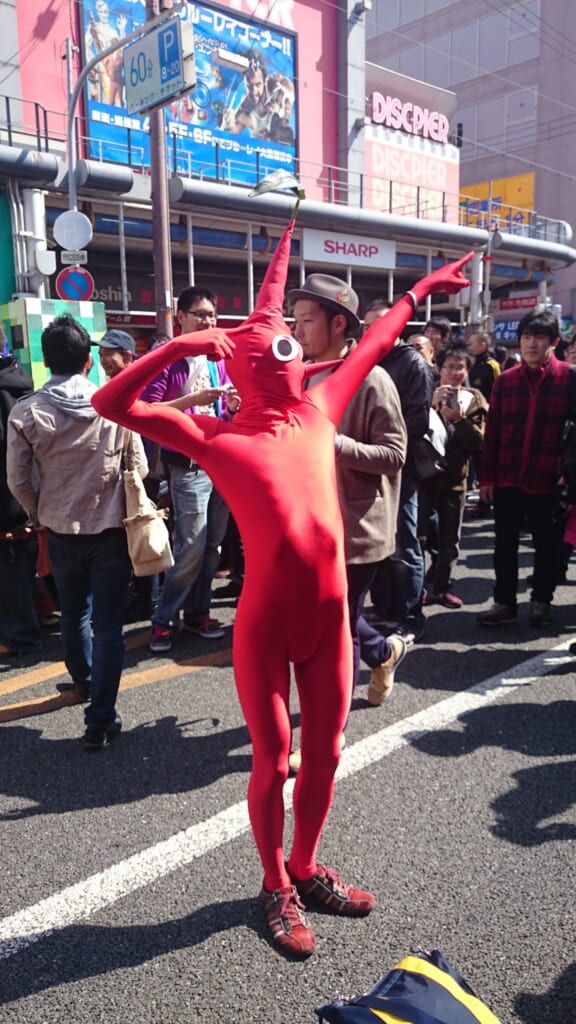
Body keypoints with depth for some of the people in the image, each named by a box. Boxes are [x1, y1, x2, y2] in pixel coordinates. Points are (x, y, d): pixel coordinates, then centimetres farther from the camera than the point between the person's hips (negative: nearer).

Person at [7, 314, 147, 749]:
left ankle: (84, 682, 46)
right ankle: (100, 720, 6)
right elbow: (139, 468, -4)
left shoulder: (26, 413, -9)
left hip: (62, 532, 2)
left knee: (73, 614, 24)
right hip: (111, 529, -1)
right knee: (108, 624, 4)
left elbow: (18, 481, -4)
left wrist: (41, 515, 15)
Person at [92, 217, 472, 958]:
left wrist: (419, 292, 31)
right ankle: (276, 887, 34)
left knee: (324, 754, 17)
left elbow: (371, 347, 20)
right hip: (265, 625, -5)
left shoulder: (319, 410, 6)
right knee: (272, 762, 10)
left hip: (329, 617, 5)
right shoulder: (216, 436, -7)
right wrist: (179, 346, -16)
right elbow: (111, 404, -13)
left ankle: (306, 869, 41)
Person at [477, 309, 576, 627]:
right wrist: (486, 476, 1)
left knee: (546, 543, 12)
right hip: (507, 478, 3)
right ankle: (505, 602, 22)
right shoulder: (505, 380, 4)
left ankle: (541, 602, 28)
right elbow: (492, 431, 4)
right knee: (505, 543, 9)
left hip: (547, 479, -2)